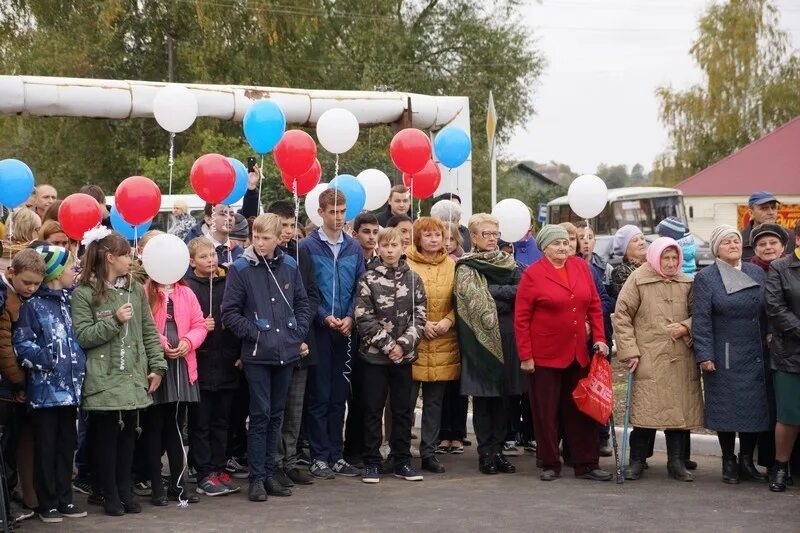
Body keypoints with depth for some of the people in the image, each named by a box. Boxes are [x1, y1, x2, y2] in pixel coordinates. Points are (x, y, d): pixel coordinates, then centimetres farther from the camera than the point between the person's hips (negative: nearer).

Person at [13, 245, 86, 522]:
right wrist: (48, 360, -19)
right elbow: (21, 345, -12)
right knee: (46, 447, 2)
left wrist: (80, 366, 7)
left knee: (67, 444, 10)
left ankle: (64, 499, 19)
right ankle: (47, 504, 10)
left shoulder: (69, 302, 14)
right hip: (45, 388, -6)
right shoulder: (33, 305, -6)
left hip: (69, 387, 6)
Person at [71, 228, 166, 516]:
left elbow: (149, 331, 11)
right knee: (105, 435, 1)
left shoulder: (135, 289, 9)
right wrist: (115, 321, -18)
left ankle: (125, 490, 20)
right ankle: (110, 495, 12)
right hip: (103, 380, -5)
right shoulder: (84, 293, -7)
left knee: (128, 433, 9)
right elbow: (82, 336, -12)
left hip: (134, 378, 5)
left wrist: (157, 366, 5)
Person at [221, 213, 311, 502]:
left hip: (287, 353, 4)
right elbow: (230, 312, -5)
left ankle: (268, 473, 20)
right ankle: (257, 478, 4)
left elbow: (302, 303, 15)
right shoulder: (241, 269, -6)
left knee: (276, 415, 11)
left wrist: (299, 334, 4)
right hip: (257, 354, -4)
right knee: (260, 415, -3)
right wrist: (254, 334, -11)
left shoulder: (289, 266, 6)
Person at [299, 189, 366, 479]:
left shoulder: (354, 248, 8)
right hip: (318, 330, -4)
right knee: (319, 395, -1)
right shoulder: (308, 246, -4)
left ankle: (336, 455, 15)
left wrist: (350, 317, -7)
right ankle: (319, 457, 6)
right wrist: (325, 317, -13)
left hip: (345, 329, 4)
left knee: (339, 395, 8)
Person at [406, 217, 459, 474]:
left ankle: (429, 452, 18)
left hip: (443, 344, 4)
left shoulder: (451, 265, 9)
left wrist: (448, 321, -7)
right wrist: (421, 323, -12)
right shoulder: (406, 264, -4)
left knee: (435, 401, 9)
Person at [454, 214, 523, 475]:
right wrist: (508, 291, -10)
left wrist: (493, 293, -9)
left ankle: (497, 450, 10)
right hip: (481, 336, -4)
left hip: (507, 335, 4)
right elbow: (475, 295, -14)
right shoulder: (466, 267, 2)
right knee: (483, 396, -1)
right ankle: (486, 452, 4)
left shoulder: (509, 263, 16)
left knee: (503, 396, 4)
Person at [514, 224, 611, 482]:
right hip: (545, 355, -4)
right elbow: (521, 318, -8)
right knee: (546, 412, 5)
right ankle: (550, 465, 15)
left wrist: (599, 337, 2)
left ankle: (586, 464, 17)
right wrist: (525, 356, -10)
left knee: (581, 410, 9)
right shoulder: (532, 274, -8)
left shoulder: (581, 267, 5)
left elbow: (595, 306, 11)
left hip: (578, 354, 4)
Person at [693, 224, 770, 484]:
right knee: (727, 409, 1)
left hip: (756, 355, 4)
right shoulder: (705, 278, -2)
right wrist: (704, 355, -12)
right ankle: (729, 462, 14)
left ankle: (747, 460, 19)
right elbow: (701, 319, -7)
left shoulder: (757, 273, 11)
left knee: (755, 408, 6)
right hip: (724, 358, -4)